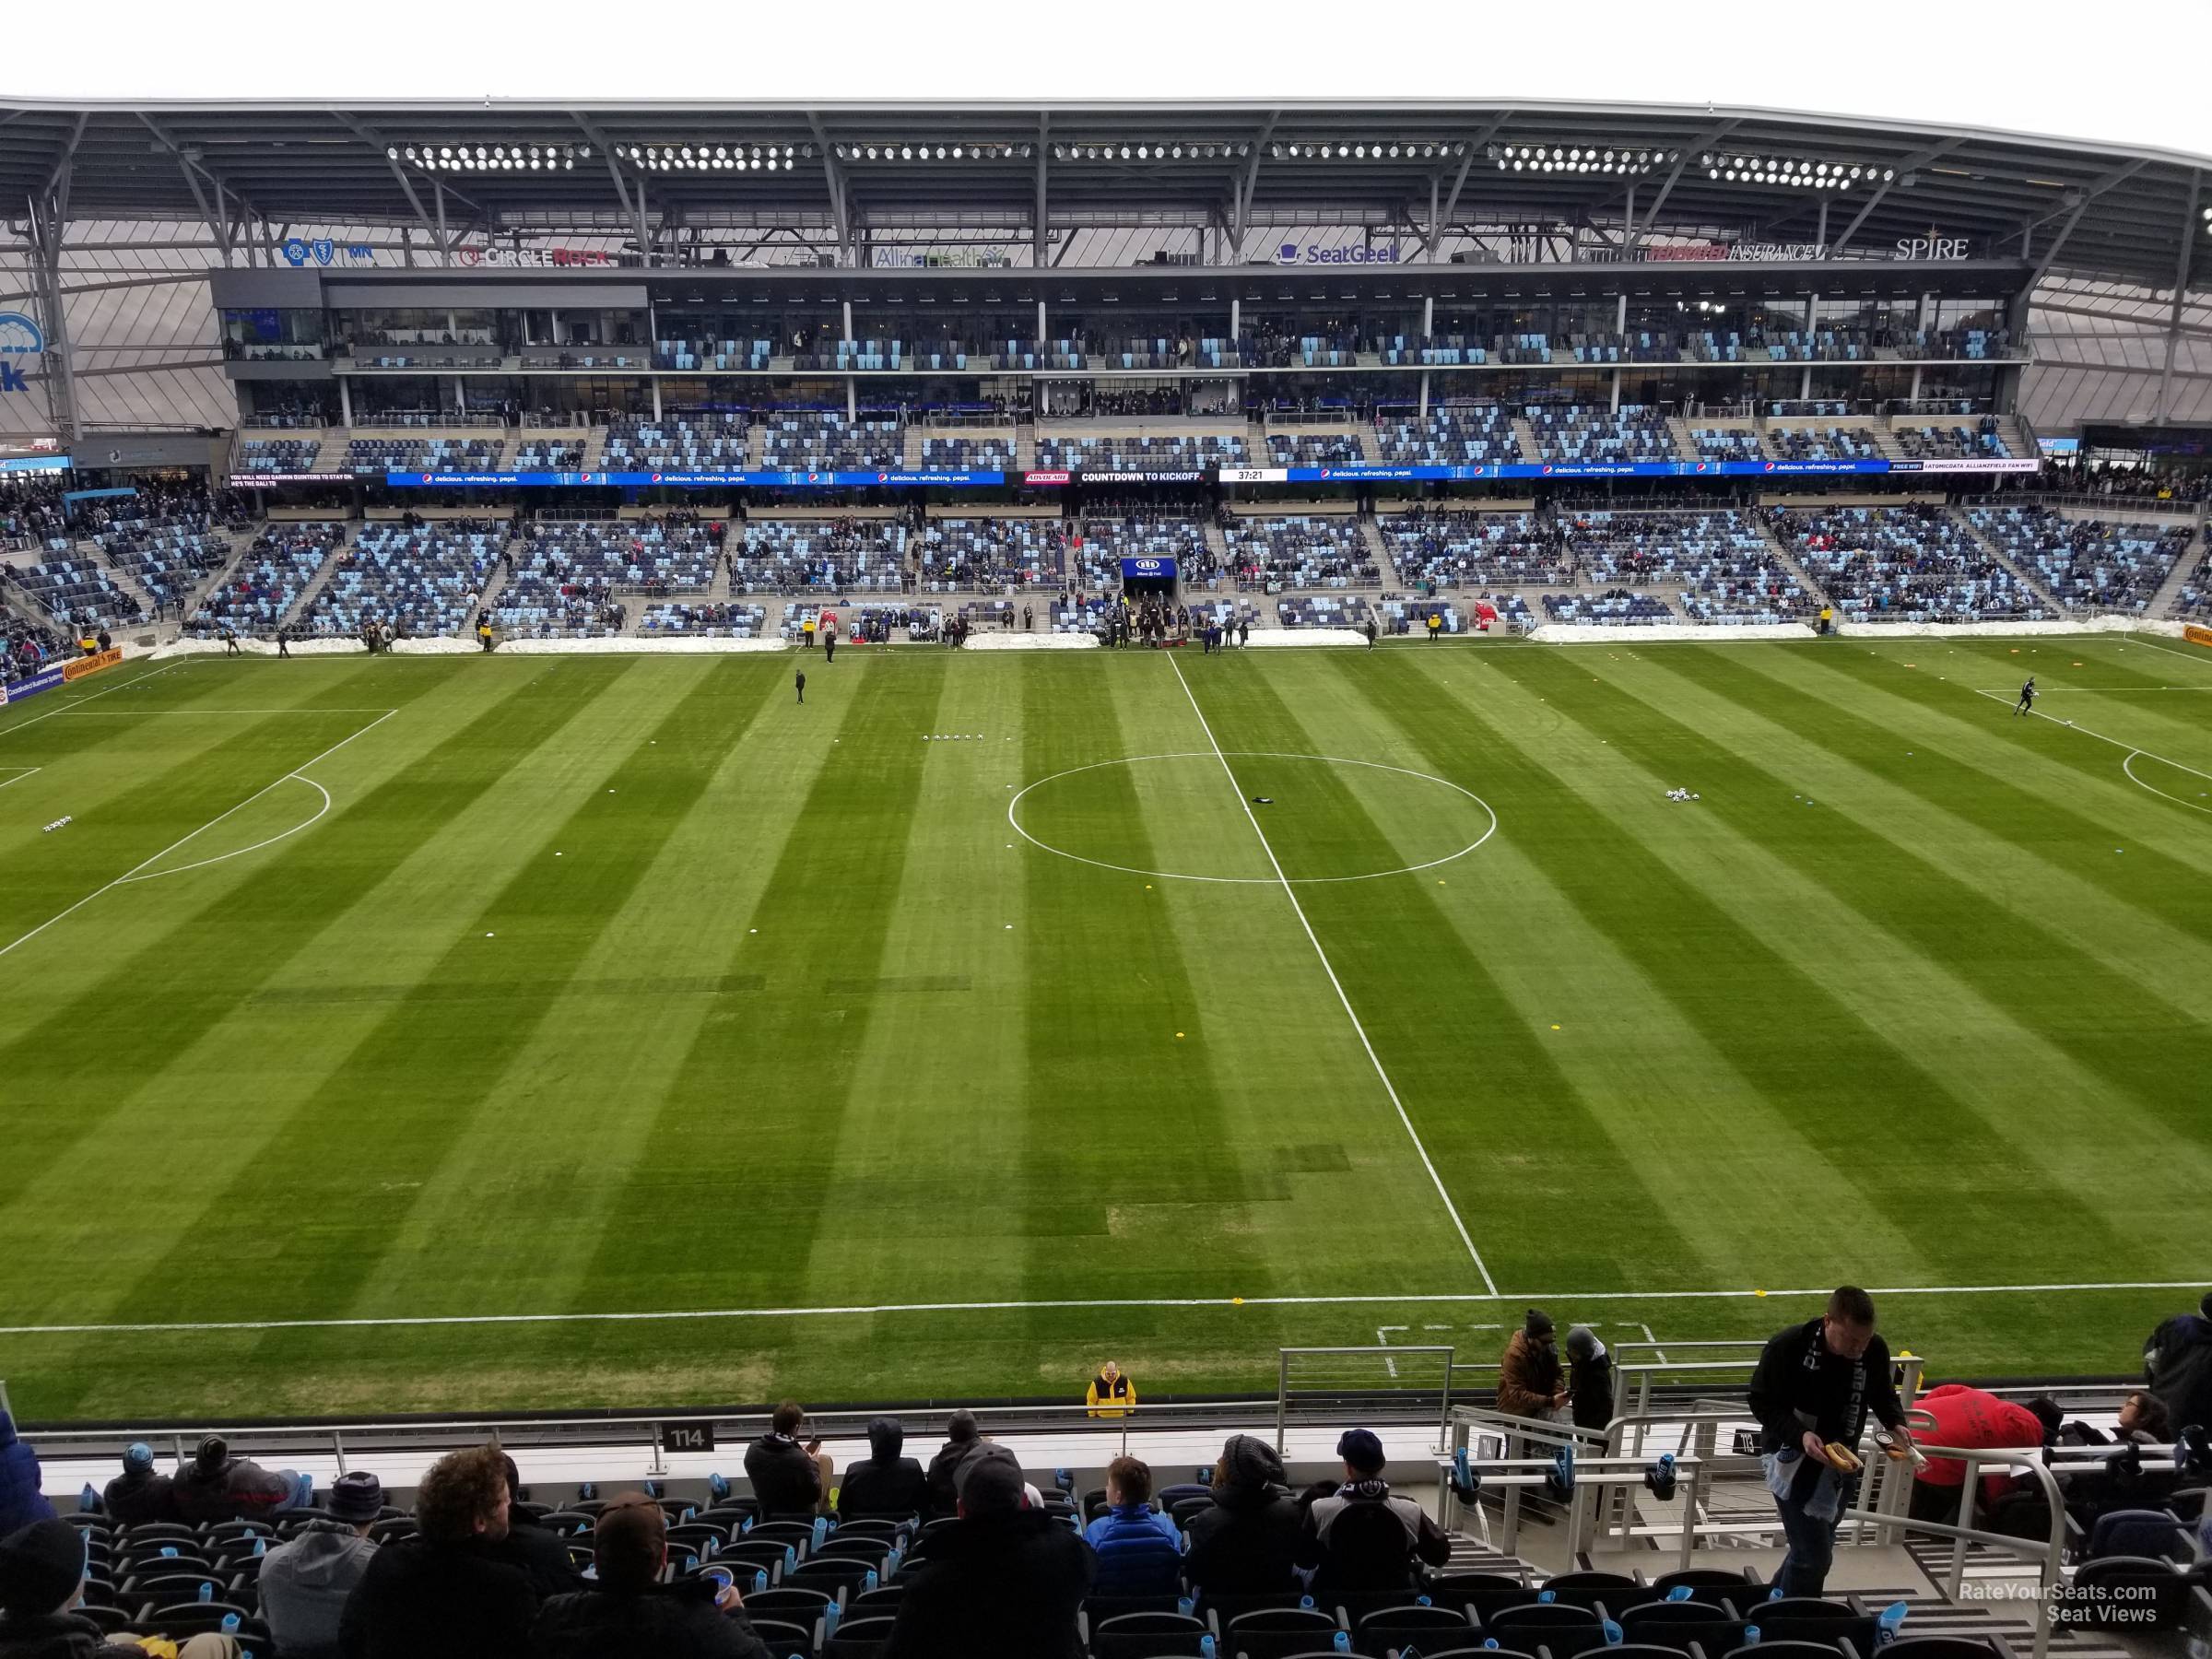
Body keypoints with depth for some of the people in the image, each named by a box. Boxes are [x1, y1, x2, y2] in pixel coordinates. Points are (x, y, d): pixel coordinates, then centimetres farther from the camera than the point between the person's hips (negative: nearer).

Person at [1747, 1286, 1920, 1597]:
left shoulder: (1875, 1350, -12)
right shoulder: (1786, 1347, -26)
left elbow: (1882, 1394, 9)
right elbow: (1762, 1403, -16)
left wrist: (1896, 1424, -11)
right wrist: (1800, 1434, -32)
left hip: (1841, 1463, 5)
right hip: (1794, 1459, -5)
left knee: (1814, 1546, 18)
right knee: (1814, 1555, -9)